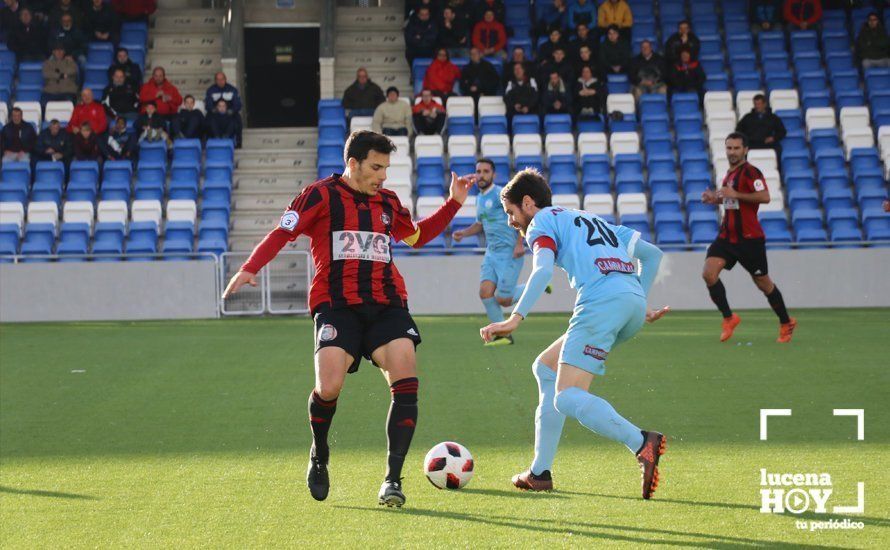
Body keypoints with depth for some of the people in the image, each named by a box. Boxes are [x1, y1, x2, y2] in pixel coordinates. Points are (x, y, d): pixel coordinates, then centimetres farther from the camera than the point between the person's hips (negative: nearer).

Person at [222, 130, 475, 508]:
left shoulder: (388, 203, 19)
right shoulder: (321, 195, 3)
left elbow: (417, 236, 36)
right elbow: (282, 233, -3)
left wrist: (454, 203, 29)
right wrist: (250, 269, -17)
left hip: (387, 304, 4)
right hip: (336, 305, -4)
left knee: (405, 381, -16)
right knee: (329, 387, -19)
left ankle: (392, 479, -11)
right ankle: (319, 458, 14)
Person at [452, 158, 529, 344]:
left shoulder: (500, 194, -12)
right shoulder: (480, 198, 15)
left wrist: (519, 244, -22)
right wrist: (463, 233, 12)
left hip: (509, 252, -8)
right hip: (491, 252, 8)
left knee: (503, 300, -8)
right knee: (485, 292, -8)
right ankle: (503, 335, 4)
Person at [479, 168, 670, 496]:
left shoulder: (542, 221, 11)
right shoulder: (591, 220, 35)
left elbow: (542, 270, -10)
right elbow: (652, 253, 34)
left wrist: (516, 318, -18)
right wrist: (640, 303, 32)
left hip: (601, 301, -8)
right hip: (633, 300, 8)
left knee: (568, 398, -13)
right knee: (546, 367, 20)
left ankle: (642, 444, -36)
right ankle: (540, 473, 17)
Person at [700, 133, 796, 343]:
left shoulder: (750, 172, -12)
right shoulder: (730, 173, 15)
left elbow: (764, 197, -25)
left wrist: (735, 194, -26)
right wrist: (716, 198, 11)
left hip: (749, 238, -7)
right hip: (727, 236, 7)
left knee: (763, 282, 3)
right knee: (709, 273, -12)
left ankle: (786, 323, 22)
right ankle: (729, 318, 1)